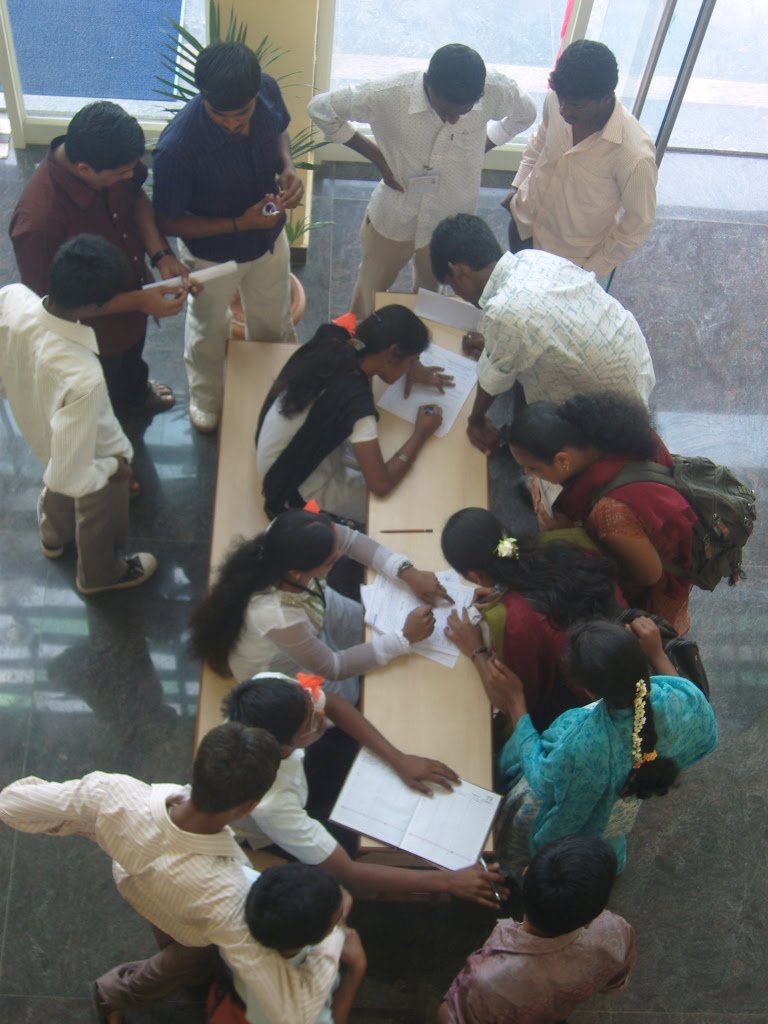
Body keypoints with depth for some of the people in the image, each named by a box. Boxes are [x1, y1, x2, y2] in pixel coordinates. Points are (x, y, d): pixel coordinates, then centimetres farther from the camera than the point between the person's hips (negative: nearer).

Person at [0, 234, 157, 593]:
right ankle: (101, 574, 60)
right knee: (100, 520, 29)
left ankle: (54, 535, 70)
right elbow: (72, 476, -36)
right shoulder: (83, 378, -47)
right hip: (92, 454, -6)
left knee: (58, 492, 39)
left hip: (39, 430, 6)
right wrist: (114, 467, -16)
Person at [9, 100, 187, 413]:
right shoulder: (39, 221, -44)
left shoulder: (108, 158, -25)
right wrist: (139, 301, -32)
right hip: (92, 332, -6)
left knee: (131, 360, 39)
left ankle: (136, 390, 71)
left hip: (132, 293, 6)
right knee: (105, 402, 26)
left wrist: (160, 254, -19)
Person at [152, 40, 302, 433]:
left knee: (273, 321, 30)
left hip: (270, 235, 4)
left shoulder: (268, 91, -26)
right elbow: (169, 222, -24)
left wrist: (288, 167, -21)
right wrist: (239, 224, -33)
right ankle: (206, 398, 58)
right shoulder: (177, 148, -40)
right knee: (208, 331, 26)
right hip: (213, 253, -4)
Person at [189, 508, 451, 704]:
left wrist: (407, 572, -26)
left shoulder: (287, 538, -35)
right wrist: (405, 638, -29)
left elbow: (351, 539, -15)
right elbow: (333, 668, -29)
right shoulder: (278, 618, -48)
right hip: (280, 670, -5)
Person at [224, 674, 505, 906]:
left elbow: (332, 704, -13)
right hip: (269, 840, -5)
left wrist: (399, 759, -18)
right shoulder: (269, 802, -46)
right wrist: (448, 881, -34)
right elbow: (348, 873, -36)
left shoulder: (269, 687, -35)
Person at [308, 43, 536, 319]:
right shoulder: (388, 95, -34)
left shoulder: (496, 91, -27)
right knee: (370, 296, 23)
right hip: (392, 216, -2)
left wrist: (479, 149, -7)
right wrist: (377, 156, -17)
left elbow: (525, 114, -1)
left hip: (450, 223, 2)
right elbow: (320, 108, -17)